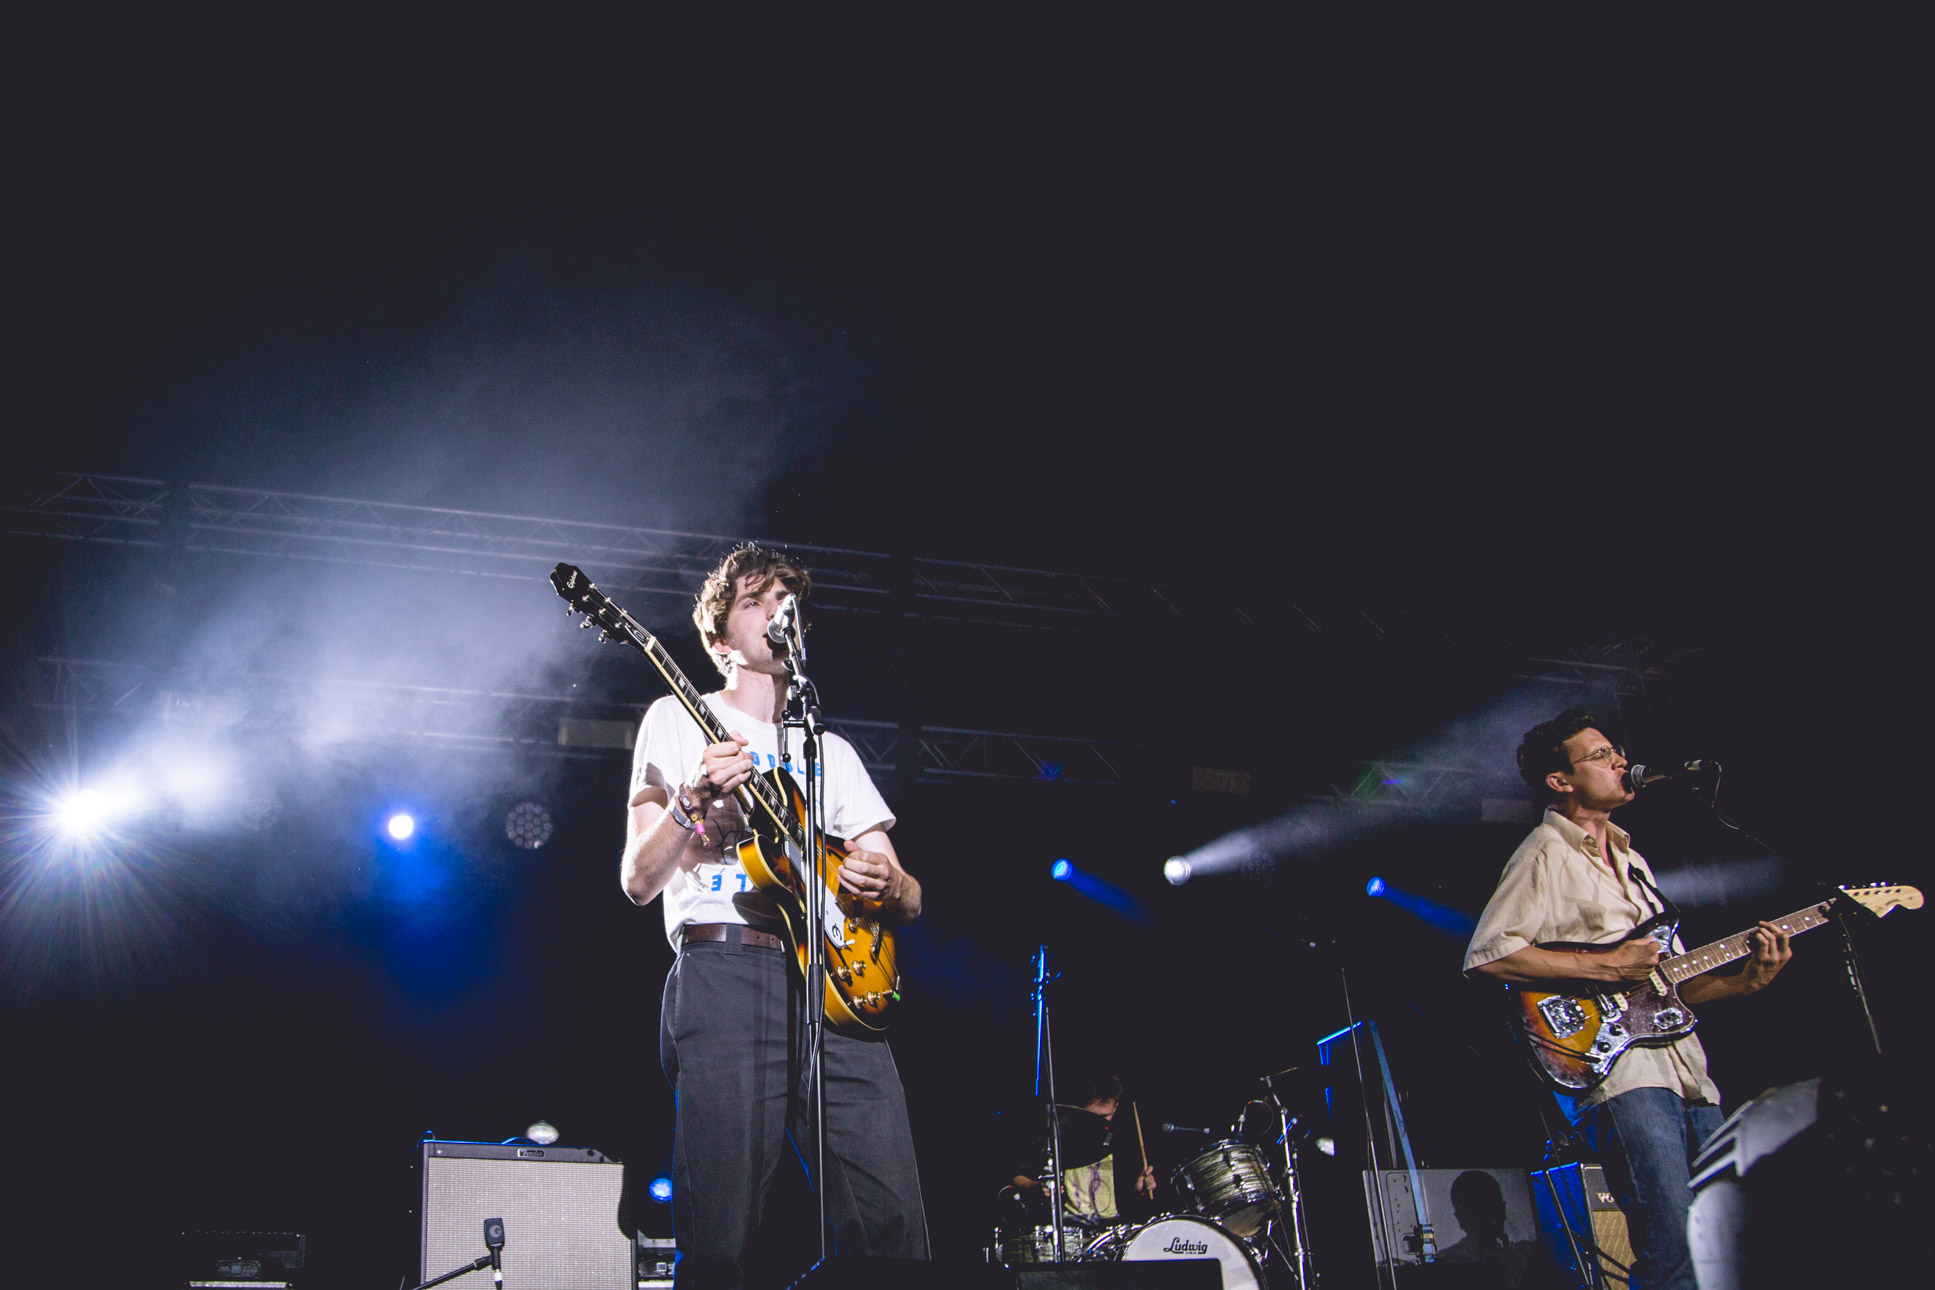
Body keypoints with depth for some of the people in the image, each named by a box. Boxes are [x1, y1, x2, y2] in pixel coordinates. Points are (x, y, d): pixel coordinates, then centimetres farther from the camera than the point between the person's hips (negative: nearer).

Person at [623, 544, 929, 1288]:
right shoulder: (679, 720, 13)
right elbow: (639, 881, 4)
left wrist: (886, 883, -2)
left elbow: (909, 899, 22)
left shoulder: (830, 749, 26)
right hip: (725, 974, -4)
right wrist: (693, 802, -13)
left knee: (895, 1230, -5)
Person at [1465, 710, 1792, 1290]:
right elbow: (1485, 954, -16)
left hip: (1685, 1066, 9)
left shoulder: (1628, 858, 24)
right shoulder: (1546, 855, -3)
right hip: (1619, 1068, -8)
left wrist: (1743, 980, 8)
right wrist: (1607, 967, -15)